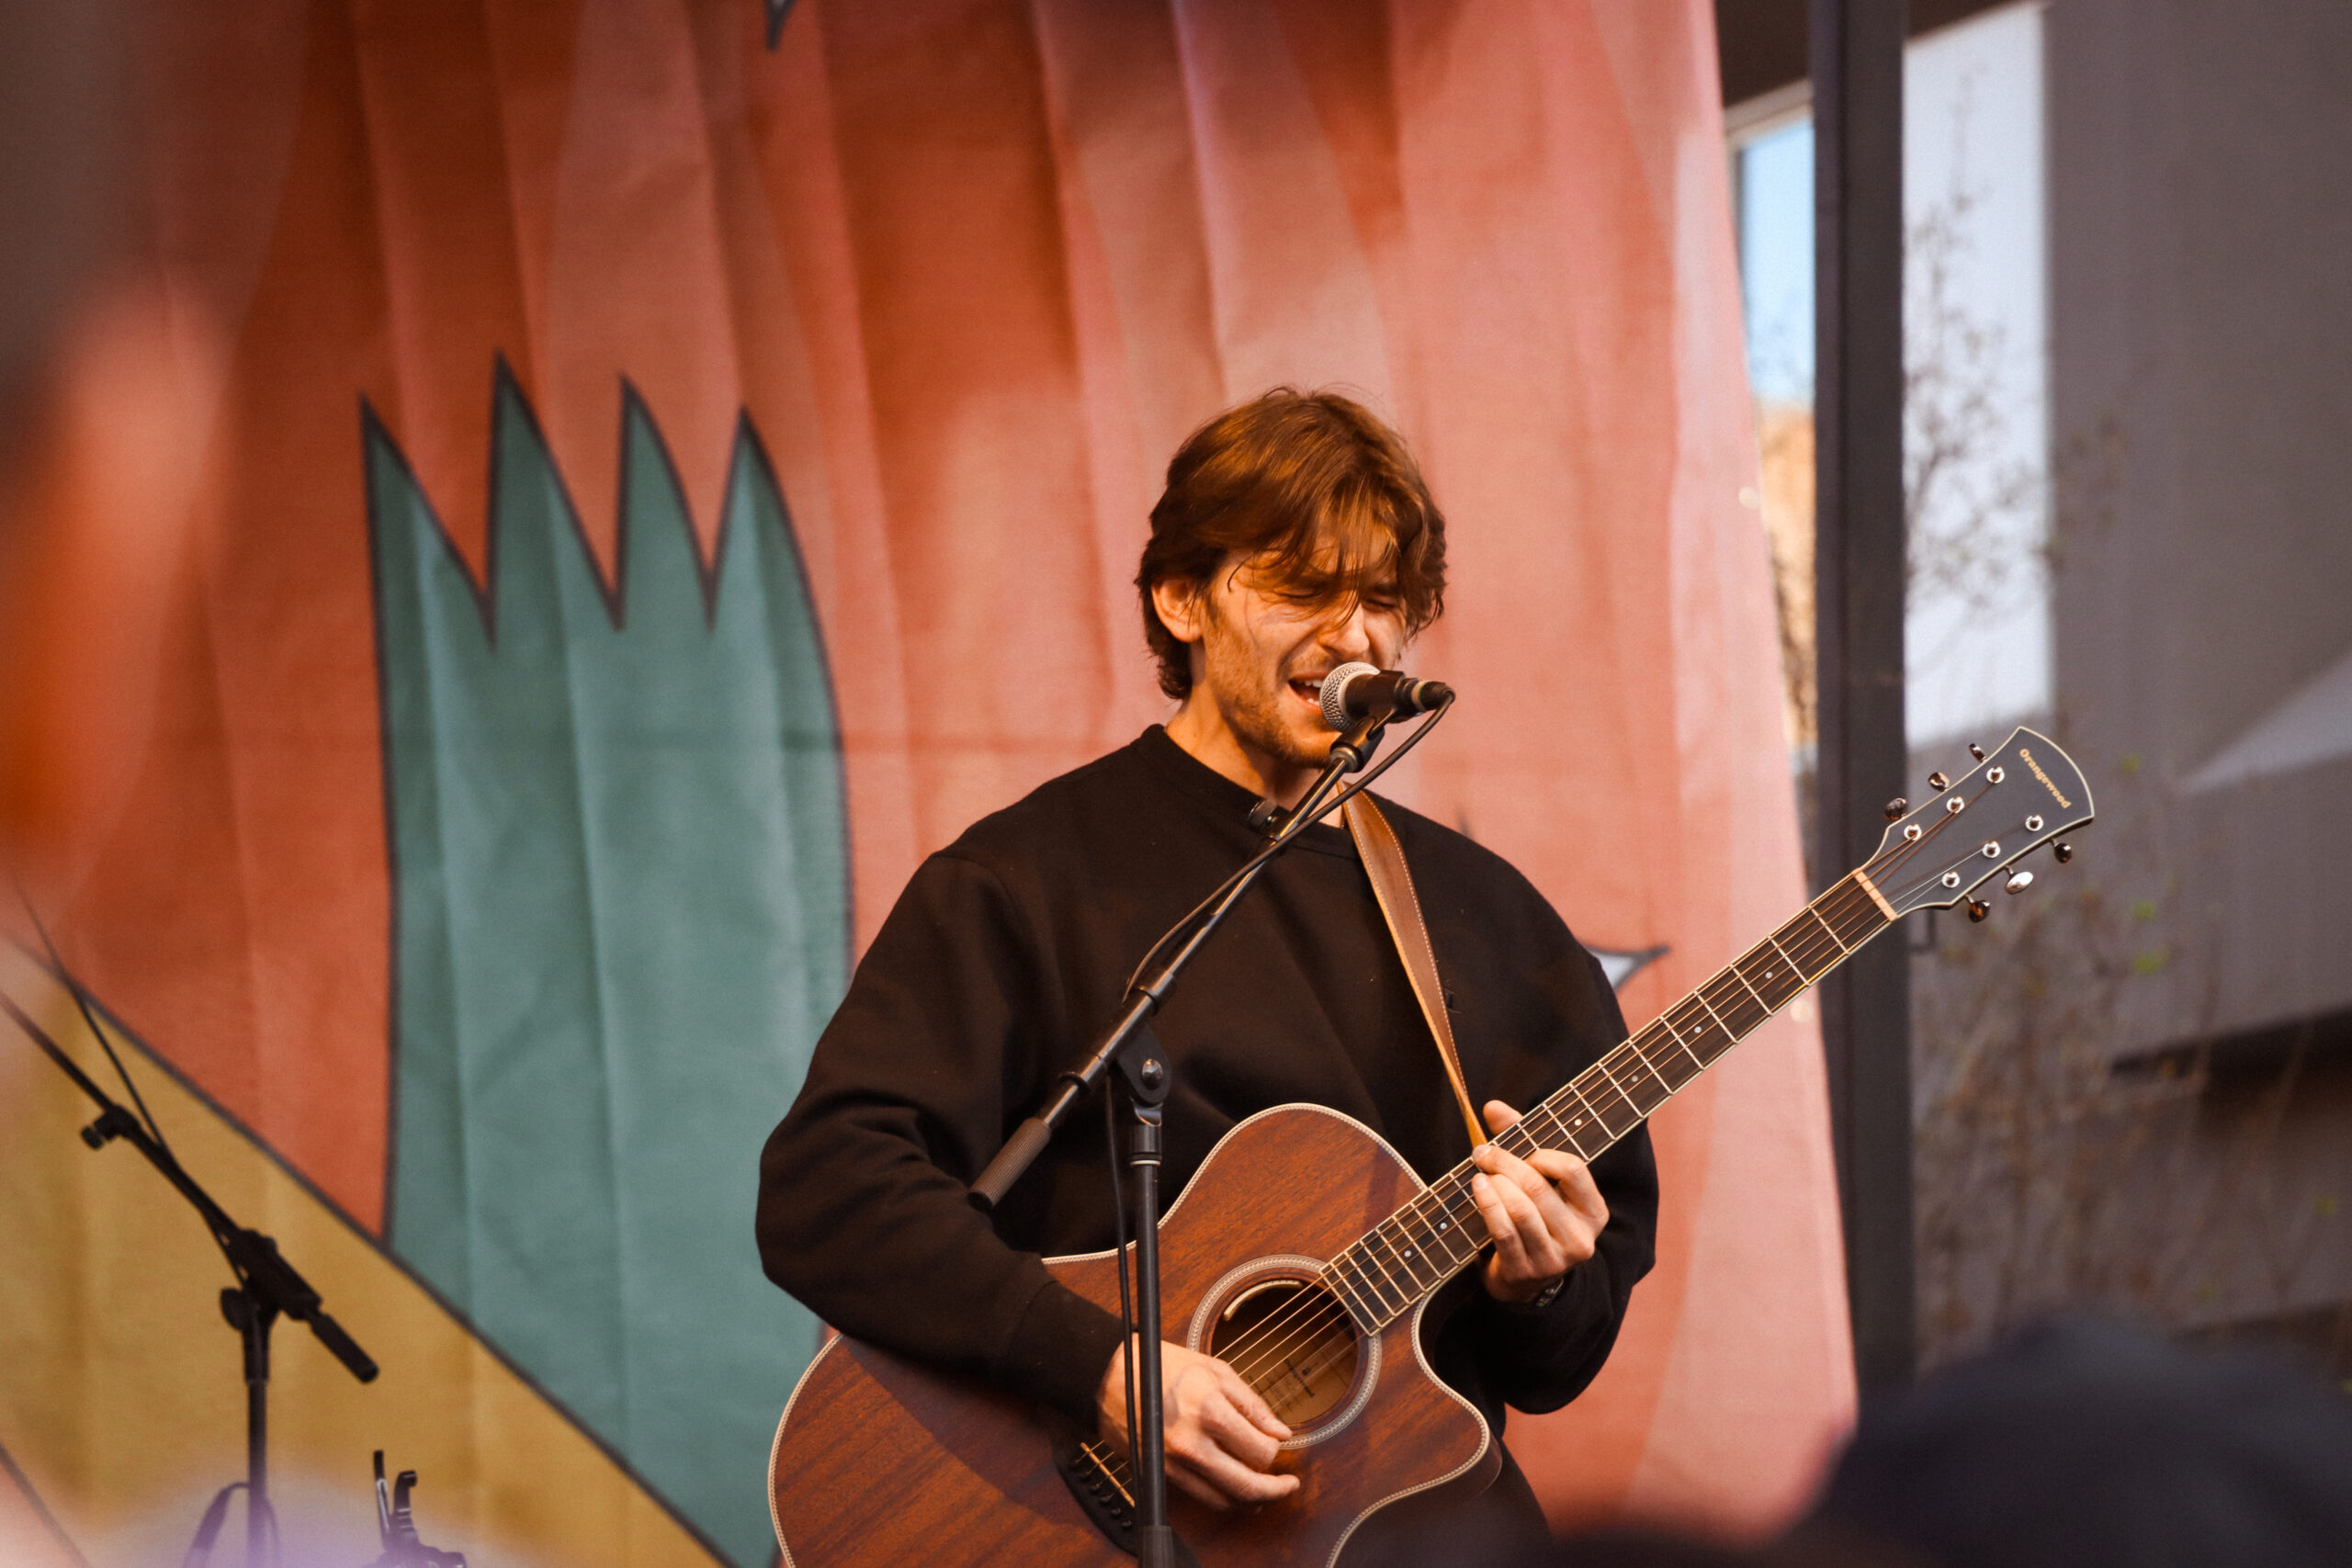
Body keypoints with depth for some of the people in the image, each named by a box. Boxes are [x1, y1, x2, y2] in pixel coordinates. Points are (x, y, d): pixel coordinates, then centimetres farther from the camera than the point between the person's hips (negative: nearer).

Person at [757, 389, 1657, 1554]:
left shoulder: (1481, 915, 16)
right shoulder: (1035, 879, 0)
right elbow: (821, 1195, -12)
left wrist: (1541, 1291, -4)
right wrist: (1101, 1369, -21)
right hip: (1116, 1531, -5)